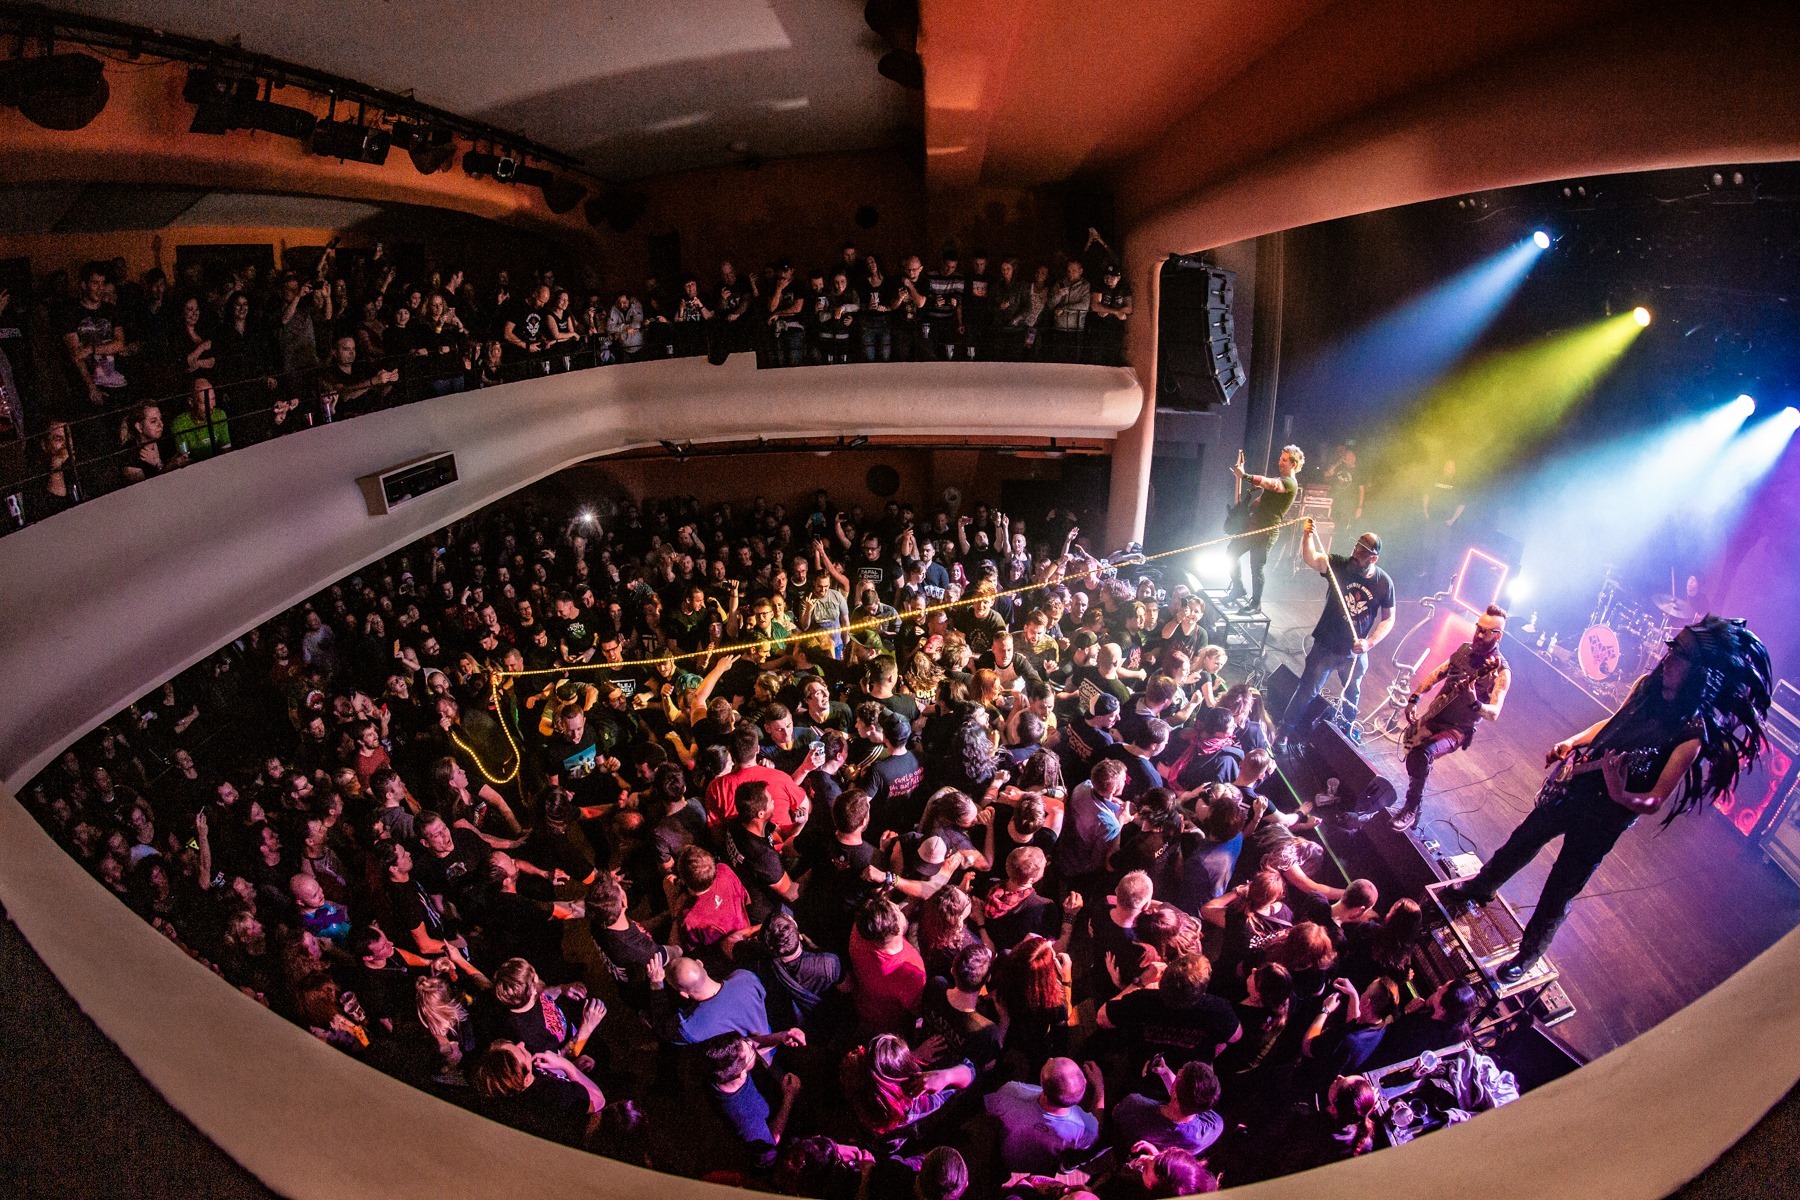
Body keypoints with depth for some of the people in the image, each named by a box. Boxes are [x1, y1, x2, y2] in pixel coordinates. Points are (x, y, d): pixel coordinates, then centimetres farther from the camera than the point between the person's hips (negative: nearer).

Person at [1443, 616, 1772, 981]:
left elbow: (1655, 801, -22)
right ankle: (1480, 887, 50)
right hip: (1572, 788, 6)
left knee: (1557, 895, 9)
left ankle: (1527, 956, 31)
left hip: (1604, 820, -5)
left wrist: (1621, 795, -41)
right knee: (1520, 843, 24)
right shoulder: (1647, 685, -8)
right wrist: (1572, 742, 1)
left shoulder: (1693, 734, -24)